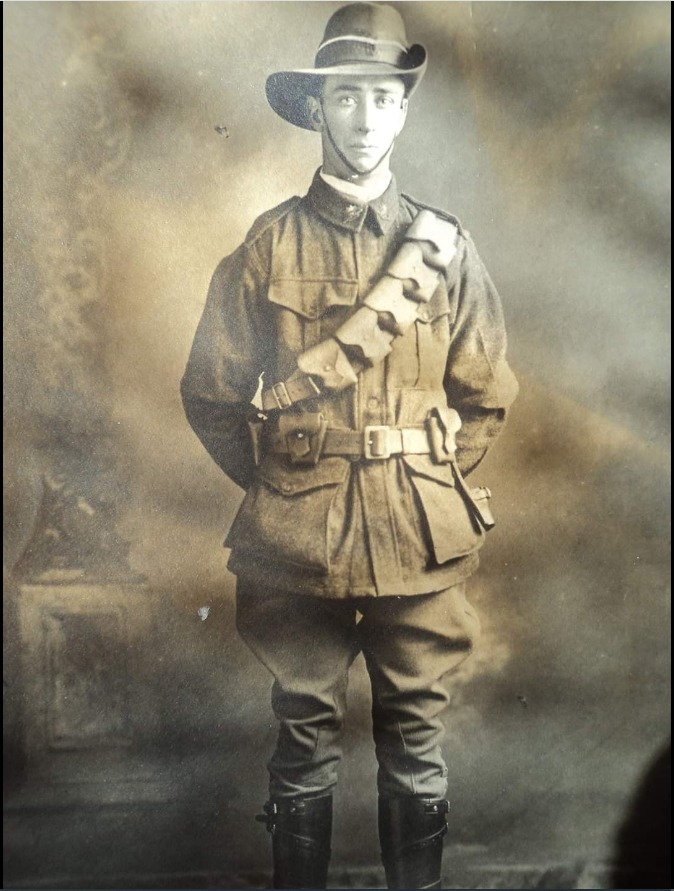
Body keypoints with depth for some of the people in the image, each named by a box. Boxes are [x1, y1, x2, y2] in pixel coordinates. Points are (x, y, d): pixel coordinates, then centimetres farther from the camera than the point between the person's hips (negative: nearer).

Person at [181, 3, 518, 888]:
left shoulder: (444, 245, 3)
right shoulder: (269, 244, 1)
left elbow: (486, 396, 9)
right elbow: (212, 394, 5)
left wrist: (428, 483, 7)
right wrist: (277, 487, 6)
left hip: (420, 539, 1)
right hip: (297, 540, -1)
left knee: (415, 742, 13)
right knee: (305, 741, 12)